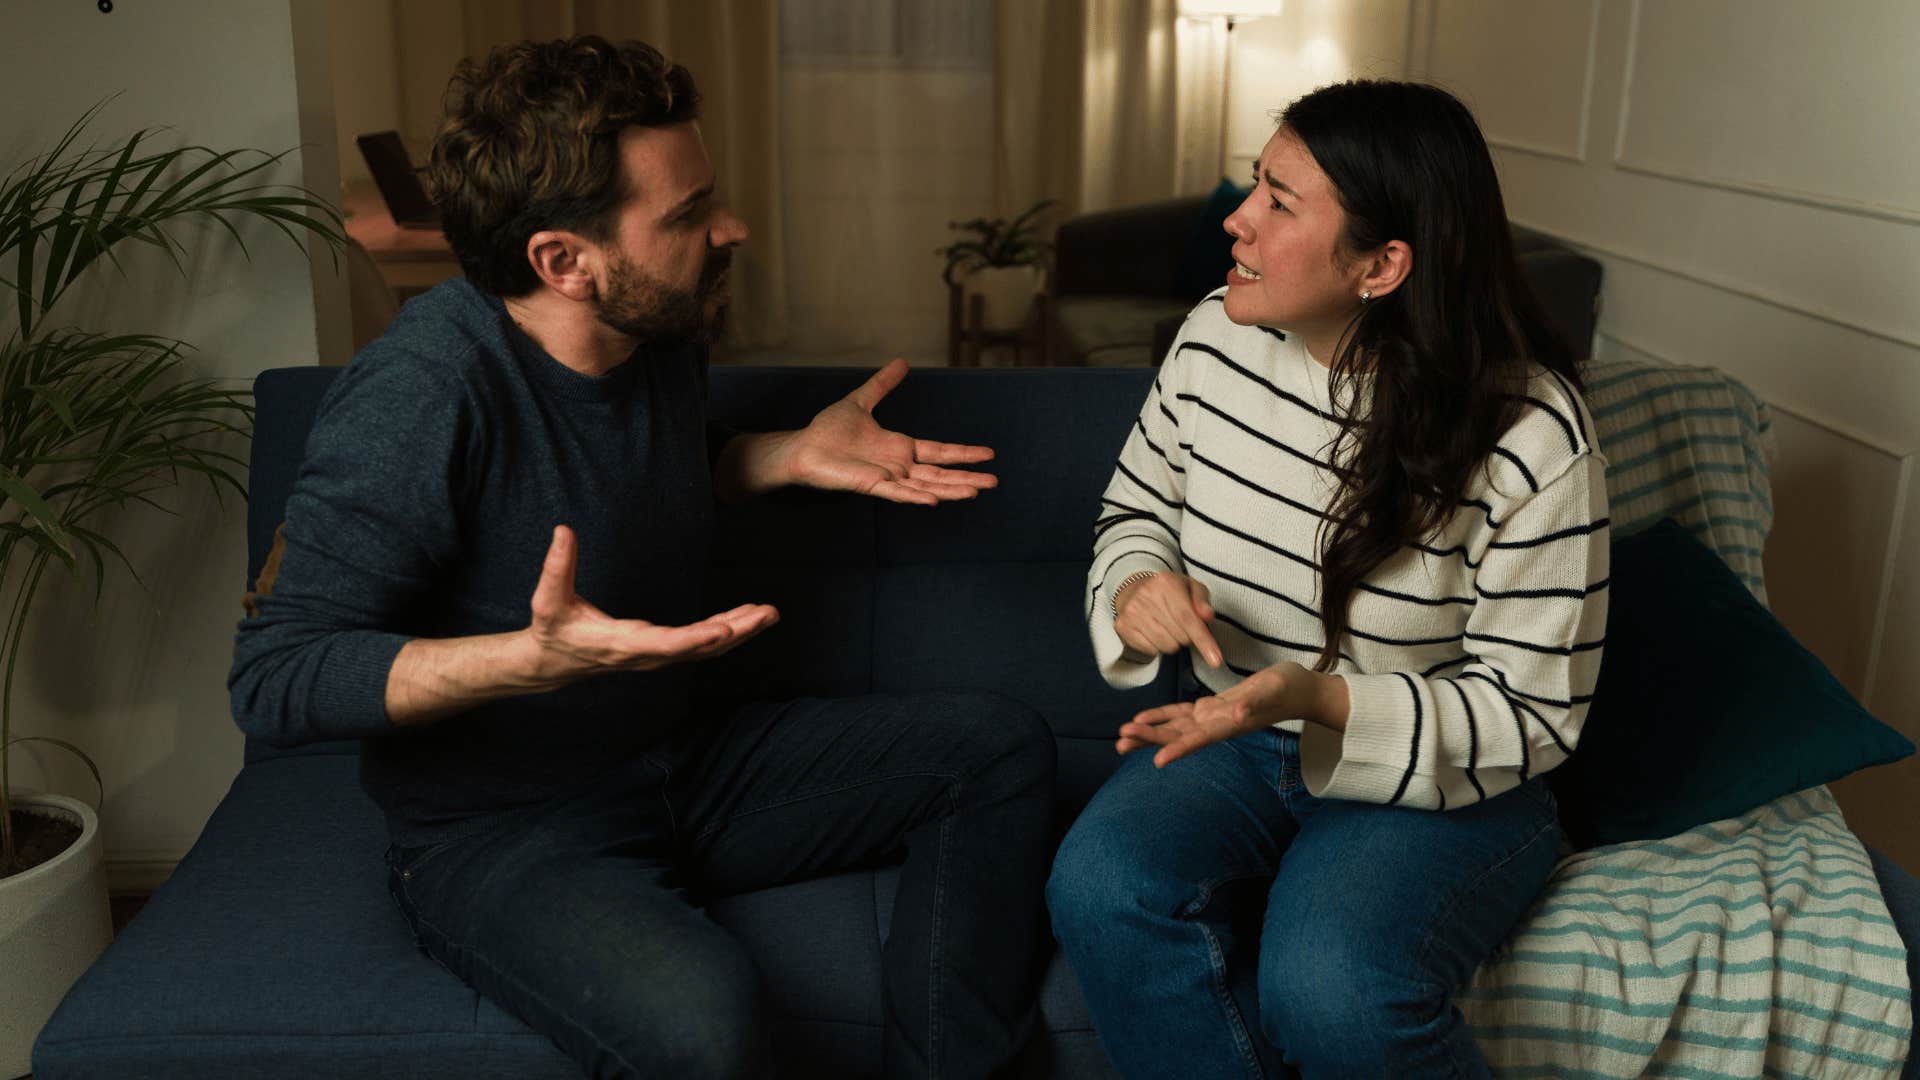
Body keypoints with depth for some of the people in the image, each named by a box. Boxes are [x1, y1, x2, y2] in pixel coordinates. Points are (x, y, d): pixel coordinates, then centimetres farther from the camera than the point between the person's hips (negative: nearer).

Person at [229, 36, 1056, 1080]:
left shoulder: (659, 334, -1)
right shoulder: (418, 395, -25)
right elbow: (274, 675, -24)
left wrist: (794, 454, 4)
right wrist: (532, 660, -39)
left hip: (680, 764, 8)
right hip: (497, 829, -7)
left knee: (1000, 747, 1)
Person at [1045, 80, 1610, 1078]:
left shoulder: (1530, 436, -18)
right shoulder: (1214, 340, -4)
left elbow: (1531, 714, -14)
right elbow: (1134, 511, 12)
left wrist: (1321, 701, -30)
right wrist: (1135, 585, -13)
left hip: (1440, 775, -3)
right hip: (1231, 739, 4)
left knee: (1331, 986, -32)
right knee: (1100, 889, -27)